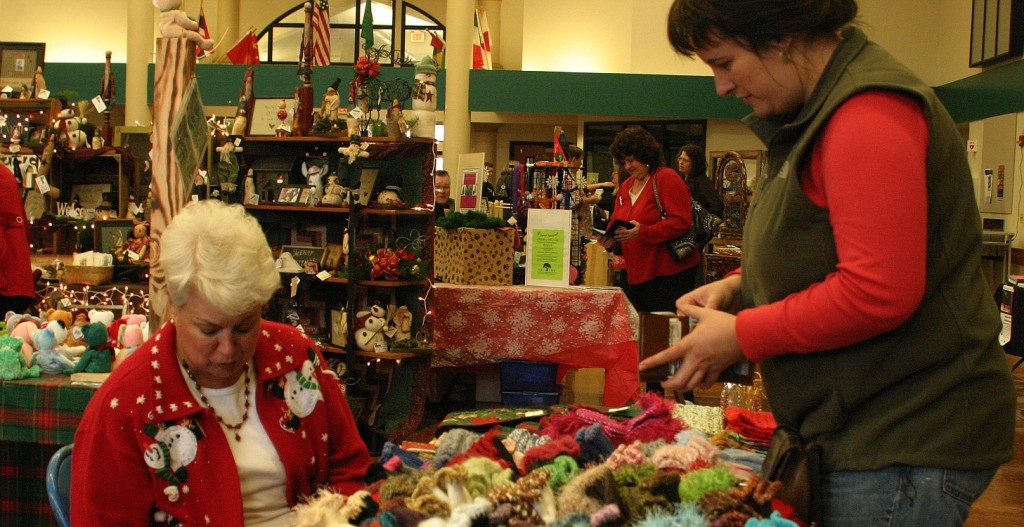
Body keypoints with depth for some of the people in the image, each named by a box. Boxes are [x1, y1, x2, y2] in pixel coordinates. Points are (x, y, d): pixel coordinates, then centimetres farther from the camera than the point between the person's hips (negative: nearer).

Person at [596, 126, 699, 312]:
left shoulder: (667, 178, -9)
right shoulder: (626, 186, 16)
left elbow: (681, 221, -18)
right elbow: (615, 221, 21)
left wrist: (643, 232, -26)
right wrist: (610, 238, -2)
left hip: (668, 274, -8)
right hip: (633, 273, 8)